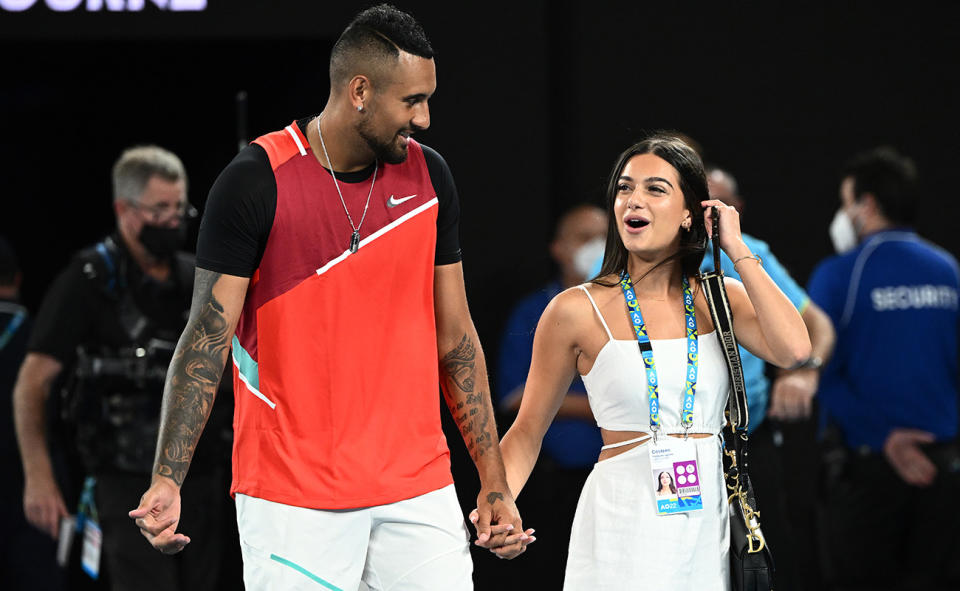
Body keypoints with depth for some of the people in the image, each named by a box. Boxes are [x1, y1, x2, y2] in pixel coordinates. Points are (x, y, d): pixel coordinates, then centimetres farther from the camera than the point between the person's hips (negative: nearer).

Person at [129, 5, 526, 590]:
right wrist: (167, 480, -18)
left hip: (419, 489, 4)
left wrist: (495, 481, 11)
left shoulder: (429, 176, 8)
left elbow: (455, 338, 13)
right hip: (292, 498, -4)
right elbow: (207, 338, -8)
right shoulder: (257, 180, -8)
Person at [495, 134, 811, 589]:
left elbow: (793, 349, -14)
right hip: (624, 526, -3)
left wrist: (738, 250, -6)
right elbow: (527, 431, 4)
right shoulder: (578, 312, -2)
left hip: (706, 523, 3)